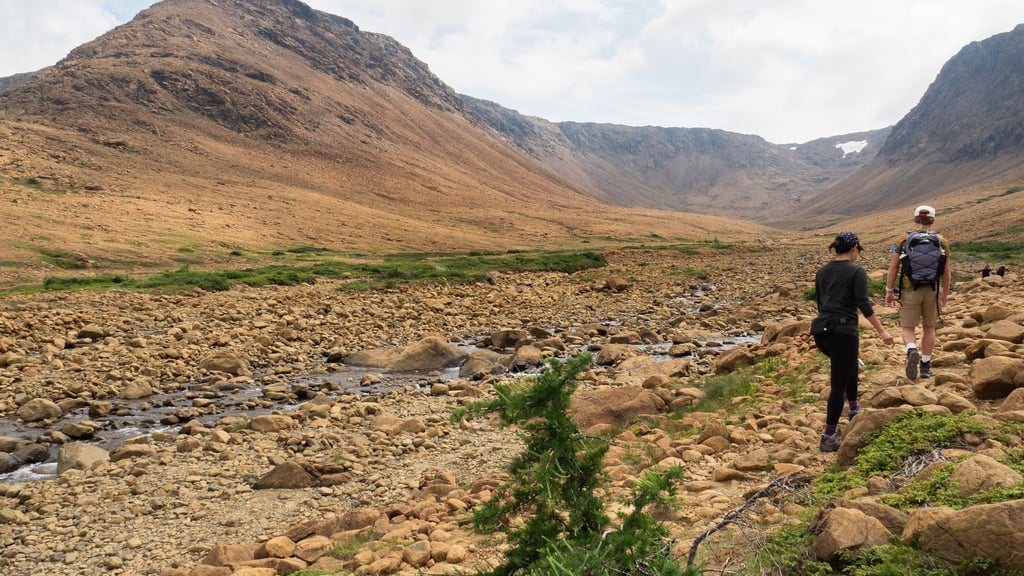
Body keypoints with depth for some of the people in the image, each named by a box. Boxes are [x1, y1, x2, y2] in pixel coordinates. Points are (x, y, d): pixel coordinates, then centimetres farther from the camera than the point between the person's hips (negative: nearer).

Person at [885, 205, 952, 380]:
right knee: (929, 328, 16)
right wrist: (945, 295, 14)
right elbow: (946, 272, 3)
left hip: (910, 291, -2)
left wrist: (889, 291, 1)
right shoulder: (942, 241, 1)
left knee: (908, 328, 6)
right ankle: (925, 366, 19)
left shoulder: (903, 240, -3)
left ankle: (912, 352, -25)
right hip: (932, 291, 2)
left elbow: (893, 267, -6)